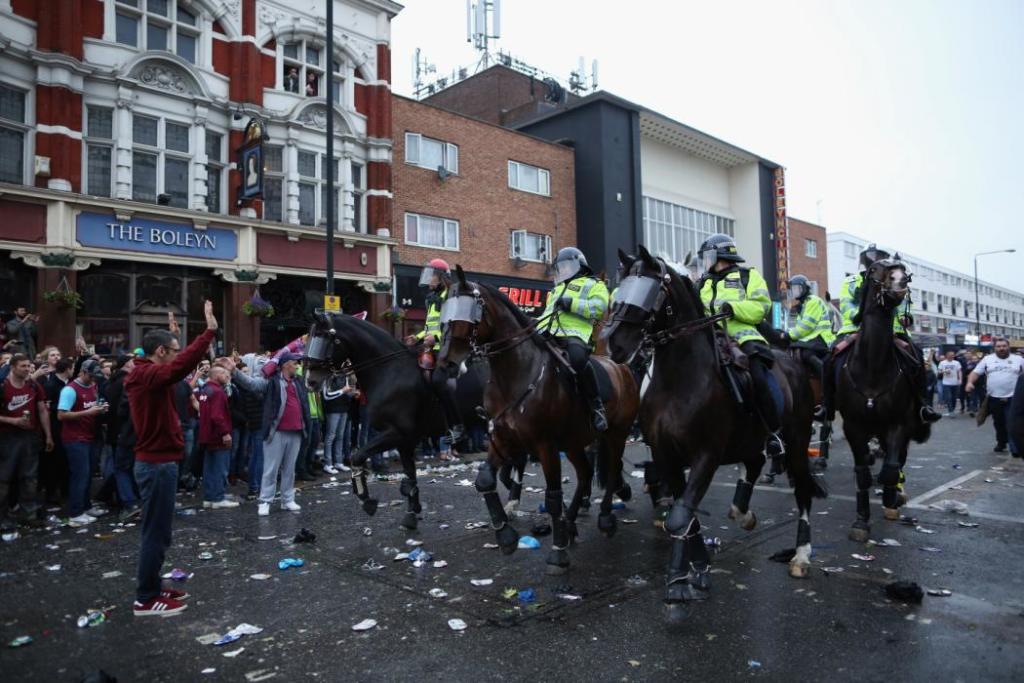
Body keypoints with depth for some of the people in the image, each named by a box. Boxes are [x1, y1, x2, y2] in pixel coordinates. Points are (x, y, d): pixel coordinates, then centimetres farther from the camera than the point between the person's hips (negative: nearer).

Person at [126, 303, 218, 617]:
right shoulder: (148, 375, -19)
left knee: (156, 531, 18)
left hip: (155, 461, 11)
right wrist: (209, 331, -36)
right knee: (156, 533, -2)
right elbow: (183, 364, -37)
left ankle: (152, 588, 28)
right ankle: (145, 600, 8)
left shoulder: (146, 374, 11)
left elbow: (174, 364, 31)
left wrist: (172, 335, 31)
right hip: (158, 464, -11)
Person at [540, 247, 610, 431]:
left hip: (574, 334, -7)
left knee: (578, 359, -37)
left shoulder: (593, 284, 17)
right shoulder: (557, 288, 40)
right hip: (548, 334, 8)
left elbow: (600, 307, -3)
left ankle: (597, 407, -24)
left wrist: (572, 304, -11)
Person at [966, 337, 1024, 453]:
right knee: (998, 423, 14)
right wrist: (970, 382, -14)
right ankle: (1001, 443, 29)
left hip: (1013, 398, -2)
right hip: (994, 398, 2)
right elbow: (976, 372, 4)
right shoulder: (987, 359, 5)